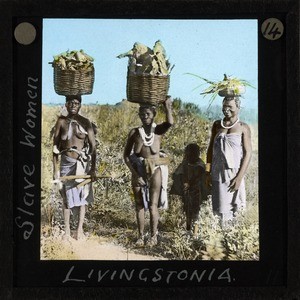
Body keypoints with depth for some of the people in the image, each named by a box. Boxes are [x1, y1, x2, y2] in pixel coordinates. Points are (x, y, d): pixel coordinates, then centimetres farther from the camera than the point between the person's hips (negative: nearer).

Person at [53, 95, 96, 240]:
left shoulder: (85, 122, -3)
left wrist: (93, 169, -7)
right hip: (66, 163, 1)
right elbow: (55, 146, 2)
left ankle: (80, 229, 16)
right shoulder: (61, 122, -1)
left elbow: (93, 146, -2)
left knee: (82, 195, 6)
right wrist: (55, 168, -2)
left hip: (83, 163, 0)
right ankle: (67, 230, 15)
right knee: (66, 196, 6)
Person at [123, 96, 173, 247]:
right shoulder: (134, 132, -1)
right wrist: (135, 173, -9)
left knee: (153, 205, 0)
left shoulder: (158, 130, -3)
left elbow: (169, 123, -26)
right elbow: (126, 155, -1)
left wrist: (167, 107, -41)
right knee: (139, 205, 8)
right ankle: (141, 235, 18)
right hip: (138, 172, 2)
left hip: (155, 171, -2)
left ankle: (154, 236, 12)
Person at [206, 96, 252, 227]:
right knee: (220, 207, 2)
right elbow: (211, 148, 13)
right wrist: (208, 171, 6)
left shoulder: (243, 128, -2)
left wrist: (240, 177, -12)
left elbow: (248, 153, -5)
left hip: (233, 173, -3)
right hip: (217, 173, 3)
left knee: (231, 208, -2)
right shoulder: (217, 125, 10)